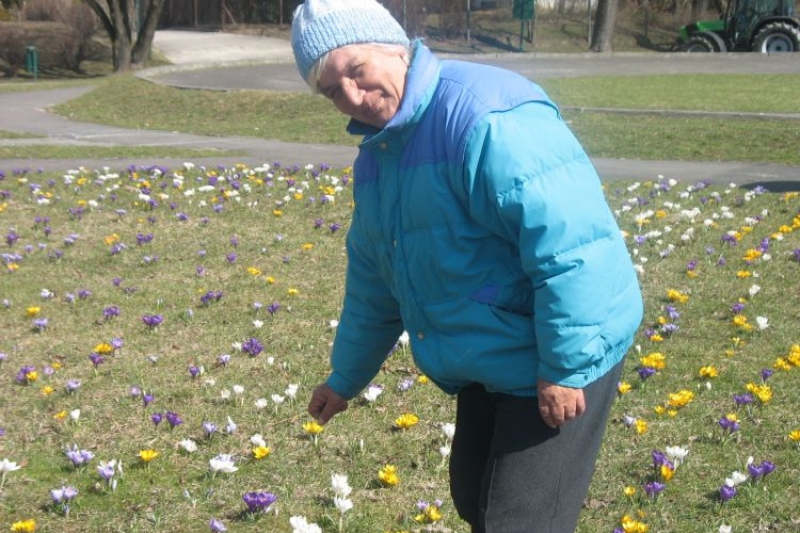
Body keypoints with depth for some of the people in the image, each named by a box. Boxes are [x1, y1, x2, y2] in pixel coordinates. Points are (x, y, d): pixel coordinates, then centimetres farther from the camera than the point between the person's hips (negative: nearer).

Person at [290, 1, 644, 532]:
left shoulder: (484, 117, -26)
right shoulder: (379, 152, 6)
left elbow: (570, 241, -30)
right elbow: (374, 279, 18)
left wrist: (565, 366, -26)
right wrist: (346, 377, 25)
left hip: (561, 359, -9)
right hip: (489, 363, 9)